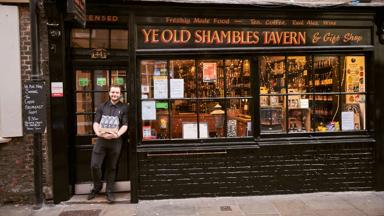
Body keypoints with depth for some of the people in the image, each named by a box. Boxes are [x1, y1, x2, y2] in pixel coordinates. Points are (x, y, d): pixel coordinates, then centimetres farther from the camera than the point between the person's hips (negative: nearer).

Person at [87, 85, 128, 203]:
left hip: (115, 141, -1)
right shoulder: (102, 106, 11)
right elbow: (96, 122, 4)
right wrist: (98, 132, -16)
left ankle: (109, 191, 22)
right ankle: (97, 186, 25)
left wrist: (117, 134, -20)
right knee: (94, 165, -1)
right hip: (101, 140, 2)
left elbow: (125, 125, -3)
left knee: (111, 167, 7)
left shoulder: (124, 108, 4)